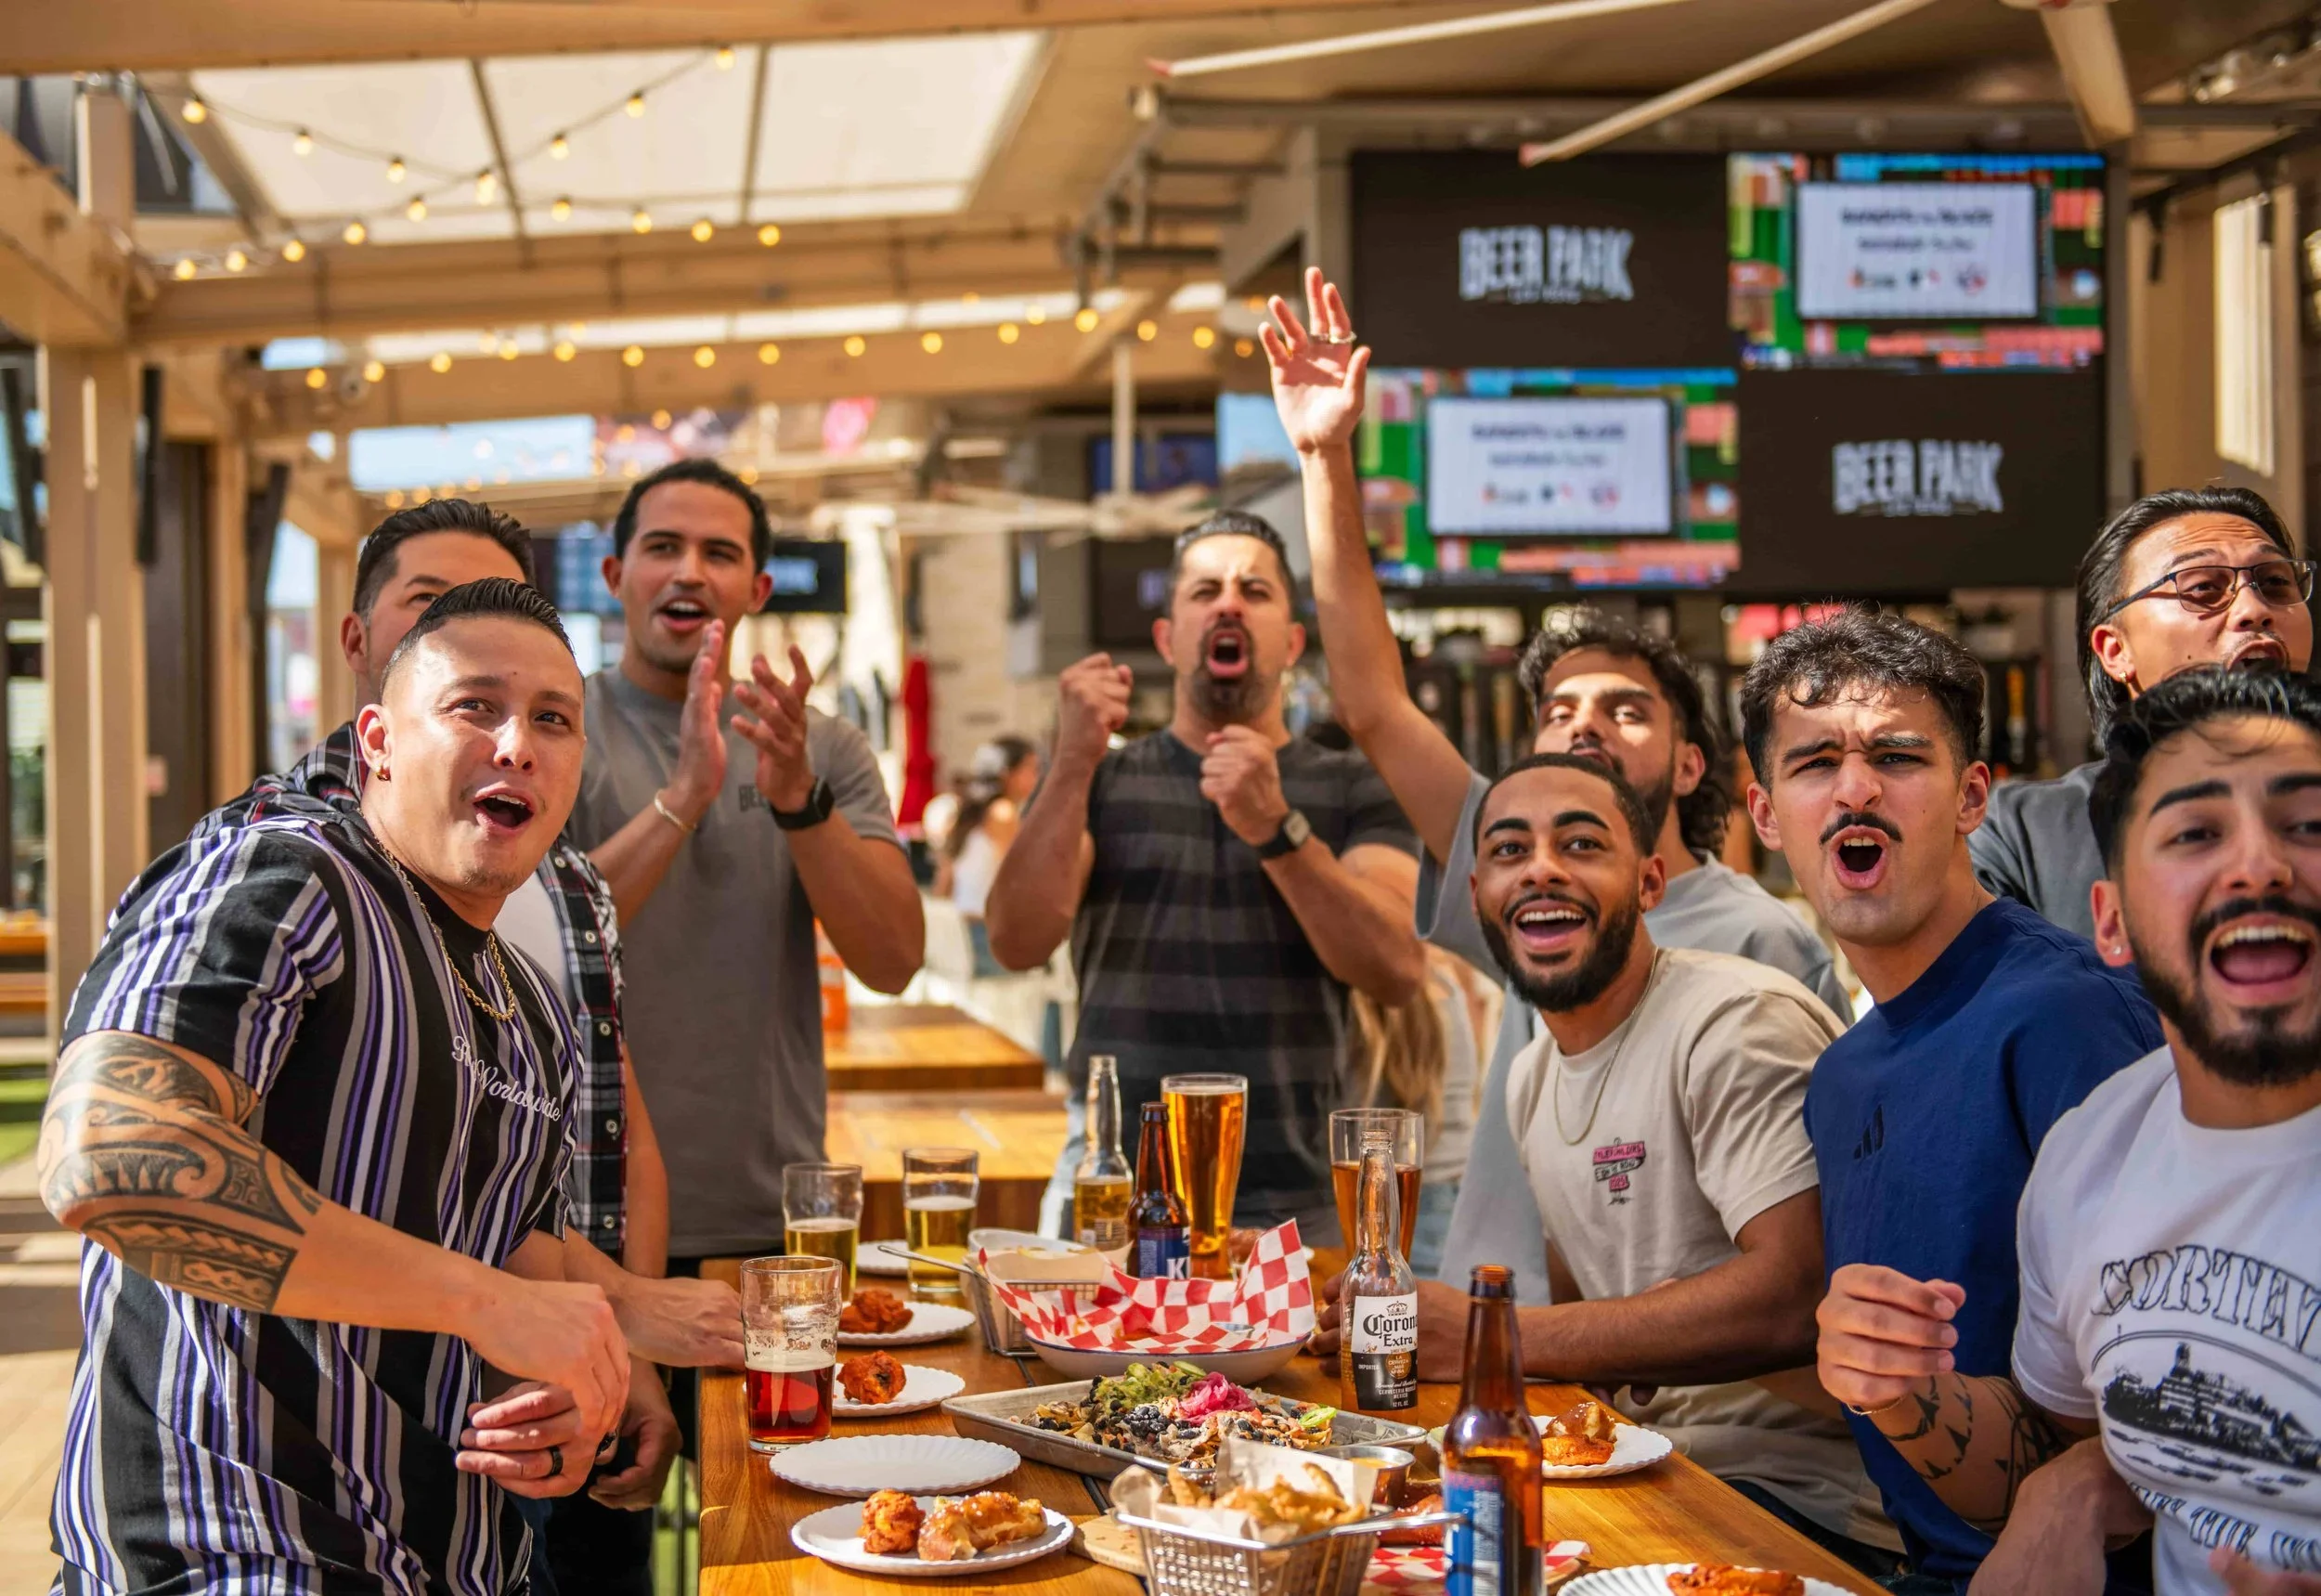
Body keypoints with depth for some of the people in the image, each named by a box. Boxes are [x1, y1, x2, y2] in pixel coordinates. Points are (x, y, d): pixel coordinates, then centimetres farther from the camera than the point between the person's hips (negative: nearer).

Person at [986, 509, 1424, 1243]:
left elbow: (1398, 969, -9)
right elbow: (1018, 943, -6)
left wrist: (1278, 829, -22)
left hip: (1294, 1200, 0)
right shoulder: (1098, 781, 9)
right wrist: (1074, 765, -17)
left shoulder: (1352, 789, 6)